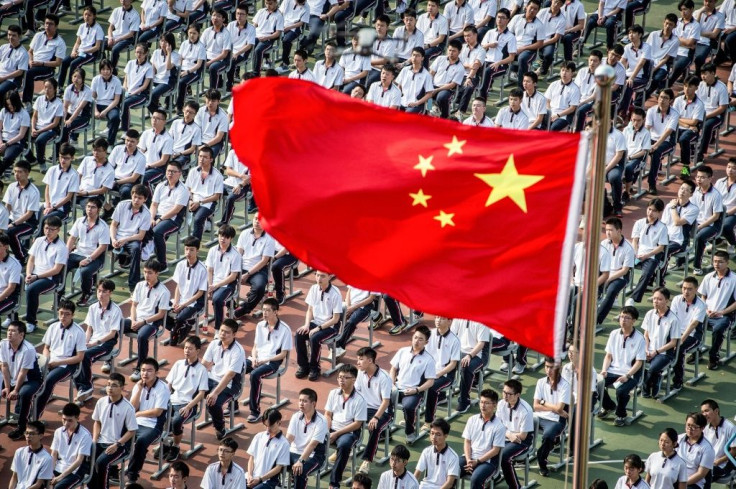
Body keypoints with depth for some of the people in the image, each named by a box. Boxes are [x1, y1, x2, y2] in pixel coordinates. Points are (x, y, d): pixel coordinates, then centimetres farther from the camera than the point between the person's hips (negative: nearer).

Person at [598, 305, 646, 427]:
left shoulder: (639, 338, -7)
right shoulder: (614, 334, 7)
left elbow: (639, 362, -8)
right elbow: (608, 355, 12)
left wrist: (627, 376, -20)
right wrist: (604, 370, -6)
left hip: (630, 373, -5)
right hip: (613, 370, 5)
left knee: (621, 391, -33)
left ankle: (621, 415, 0)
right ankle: (608, 406, 13)